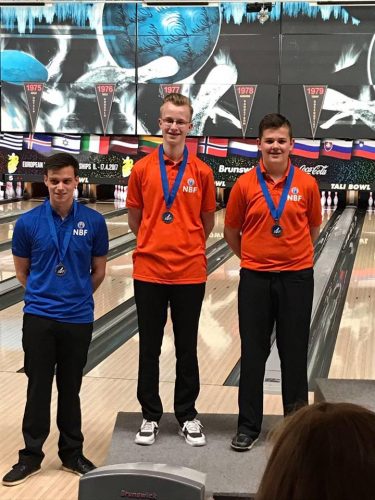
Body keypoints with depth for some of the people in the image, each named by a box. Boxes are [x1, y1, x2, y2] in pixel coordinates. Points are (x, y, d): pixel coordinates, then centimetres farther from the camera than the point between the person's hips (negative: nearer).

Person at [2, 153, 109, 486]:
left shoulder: (94, 222, -5)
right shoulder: (28, 223, -5)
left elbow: (98, 271, 7)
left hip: (78, 320, 0)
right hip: (38, 318, 0)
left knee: (70, 389, 12)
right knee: (38, 388, 7)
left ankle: (72, 453, 25)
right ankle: (31, 455, 19)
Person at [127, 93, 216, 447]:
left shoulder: (202, 172, -2)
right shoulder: (142, 169, -2)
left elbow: (207, 222, 8)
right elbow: (135, 221, 8)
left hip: (189, 274, 0)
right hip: (149, 272, 0)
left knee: (187, 349, 10)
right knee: (149, 348, 9)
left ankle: (187, 415, 24)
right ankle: (150, 415, 23)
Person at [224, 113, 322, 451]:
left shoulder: (307, 184, -3)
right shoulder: (245, 185, -5)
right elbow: (231, 232, 6)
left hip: (296, 278, 0)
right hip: (255, 279, 0)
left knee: (294, 353, 8)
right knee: (253, 354, 7)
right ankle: (249, 425, 18)